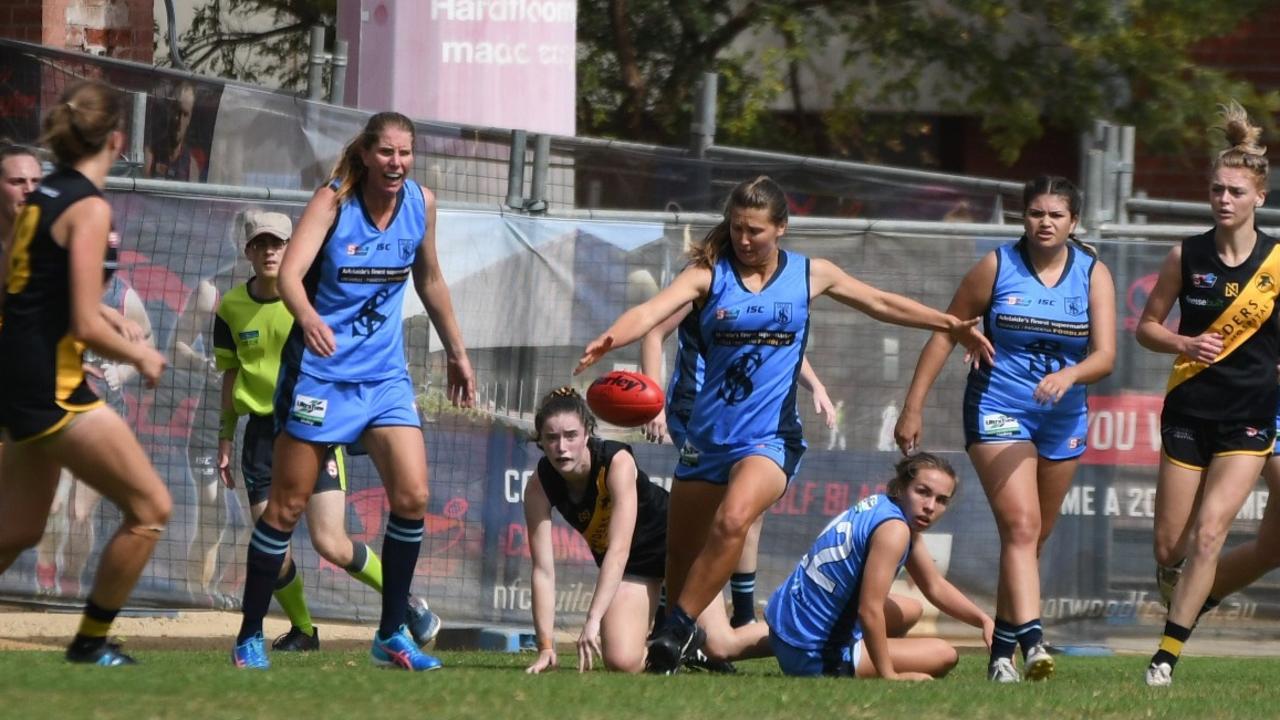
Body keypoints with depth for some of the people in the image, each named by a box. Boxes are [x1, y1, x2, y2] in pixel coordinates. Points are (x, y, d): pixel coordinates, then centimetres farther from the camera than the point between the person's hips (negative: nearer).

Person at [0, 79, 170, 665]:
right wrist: (138, 357, -1)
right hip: (52, 387, -9)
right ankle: (91, 641, 6)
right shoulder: (89, 208, -14)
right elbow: (85, 325, -19)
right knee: (150, 508, -1)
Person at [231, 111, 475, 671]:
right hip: (320, 369, -4)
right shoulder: (334, 201, -14)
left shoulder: (421, 203, 0)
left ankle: (392, 635, 3)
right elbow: (289, 273, -27)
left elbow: (429, 281, 17)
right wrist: (308, 317, -47)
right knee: (287, 504, 0)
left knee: (413, 497, -9)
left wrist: (456, 352, 22)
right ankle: (250, 636, 12)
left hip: (384, 373, 4)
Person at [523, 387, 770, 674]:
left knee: (722, 647, -3)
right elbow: (543, 570, -21)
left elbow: (619, 550, -40)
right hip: (632, 568, 3)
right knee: (622, 661, -16)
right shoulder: (539, 486, -22)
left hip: (676, 543, -3)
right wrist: (546, 647, -27)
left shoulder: (618, 462, -33)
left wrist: (593, 620, -49)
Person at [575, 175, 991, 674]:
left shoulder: (810, 274, 5)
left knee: (732, 520, -30)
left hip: (770, 436, -2)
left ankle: (677, 633, -23)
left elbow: (883, 305, 18)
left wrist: (952, 326, 15)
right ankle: (685, 640, 33)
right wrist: (610, 339, -39)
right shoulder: (709, 273, -1)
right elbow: (653, 310, -19)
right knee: (681, 551, 7)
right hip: (708, 436, 2)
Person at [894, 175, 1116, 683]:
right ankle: (1031, 641, -33)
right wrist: (913, 407, -4)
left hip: (1063, 419, 4)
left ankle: (1002, 650, 23)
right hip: (998, 411, -4)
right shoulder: (997, 267, -5)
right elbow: (945, 334, 0)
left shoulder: (1093, 274, 0)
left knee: (1033, 538, 11)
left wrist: (1069, 374, -32)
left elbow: (1105, 356, -10)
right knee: (1021, 526, -20)